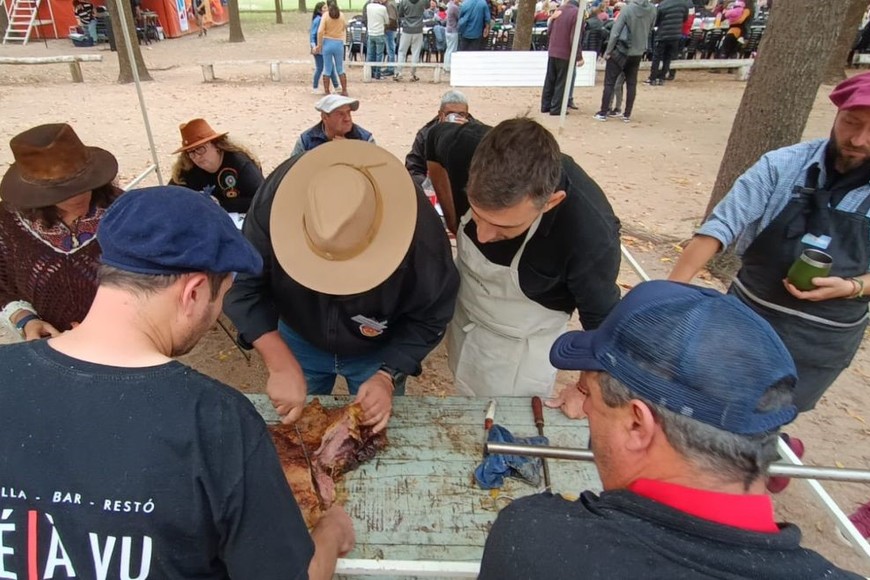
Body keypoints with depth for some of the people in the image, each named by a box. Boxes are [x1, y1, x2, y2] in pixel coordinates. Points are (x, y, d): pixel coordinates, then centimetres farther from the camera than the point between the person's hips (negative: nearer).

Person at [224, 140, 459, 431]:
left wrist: (388, 375, -30)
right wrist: (280, 363, -35)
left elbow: (429, 317, -20)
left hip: (380, 351, -1)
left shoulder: (421, 230, -36)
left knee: (376, 433, 20)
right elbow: (242, 285, -26)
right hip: (299, 340, 2)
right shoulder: (278, 196, -34)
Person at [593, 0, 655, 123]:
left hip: (621, 51, -5)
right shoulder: (652, 10, -1)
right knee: (631, 84, 10)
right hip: (638, 53, 5)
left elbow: (615, 32, -16)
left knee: (609, 82, 3)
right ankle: (627, 114, 11)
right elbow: (649, 31, 10)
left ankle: (603, 113, 2)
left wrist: (608, 51, -9)